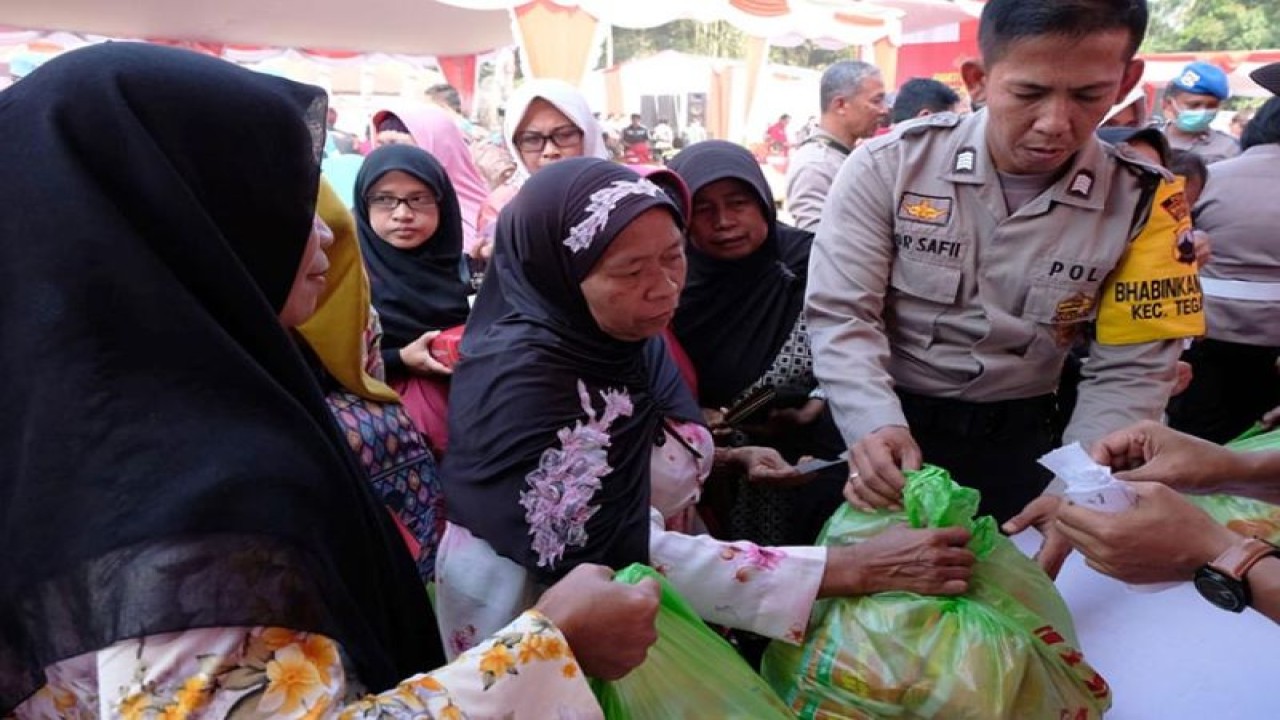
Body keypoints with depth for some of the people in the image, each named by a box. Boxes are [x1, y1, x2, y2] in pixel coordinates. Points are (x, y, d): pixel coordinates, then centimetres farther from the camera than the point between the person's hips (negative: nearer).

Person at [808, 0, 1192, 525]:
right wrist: (877, 427, -33)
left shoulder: (1141, 203, -8)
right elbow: (842, 317, -17)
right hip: (883, 423, -1)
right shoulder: (889, 166, -15)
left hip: (1018, 434, 2)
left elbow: (1127, 370, -7)